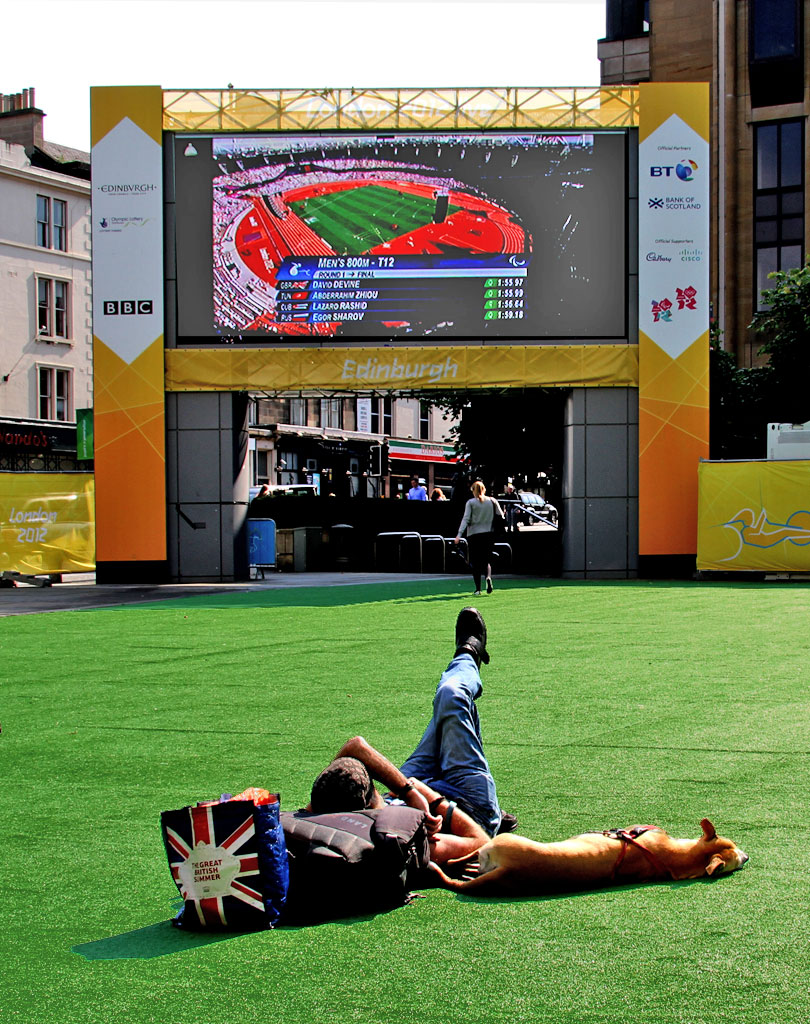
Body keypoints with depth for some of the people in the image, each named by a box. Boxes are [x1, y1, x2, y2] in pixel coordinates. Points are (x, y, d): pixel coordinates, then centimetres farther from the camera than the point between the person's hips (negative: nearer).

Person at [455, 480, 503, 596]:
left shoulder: (471, 503, -3)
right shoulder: (492, 501, 5)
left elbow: (466, 519, -10)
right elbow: (501, 516, 5)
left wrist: (459, 534, -13)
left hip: (473, 534, -2)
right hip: (489, 534, 2)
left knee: (475, 562, 6)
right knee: (487, 559, 11)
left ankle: (478, 588, 3)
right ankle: (488, 576, -20)